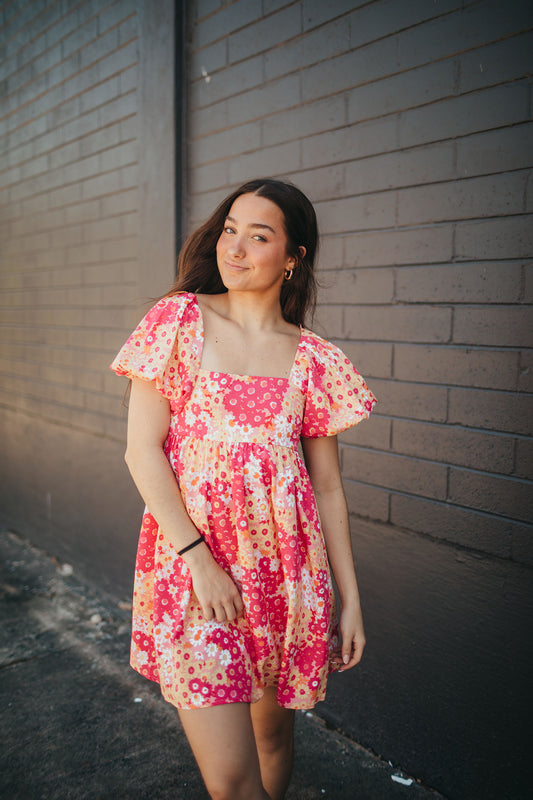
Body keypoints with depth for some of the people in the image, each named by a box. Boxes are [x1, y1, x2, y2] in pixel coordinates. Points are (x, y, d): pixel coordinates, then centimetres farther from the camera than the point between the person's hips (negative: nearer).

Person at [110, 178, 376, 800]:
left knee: (272, 729, 20)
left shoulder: (313, 360, 3)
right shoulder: (178, 322, -2)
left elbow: (327, 487, 7)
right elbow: (142, 449, -6)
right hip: (189, 563, -2)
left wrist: (351, 598, 6)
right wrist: (199, 559, -14)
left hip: (286, 569, 3)